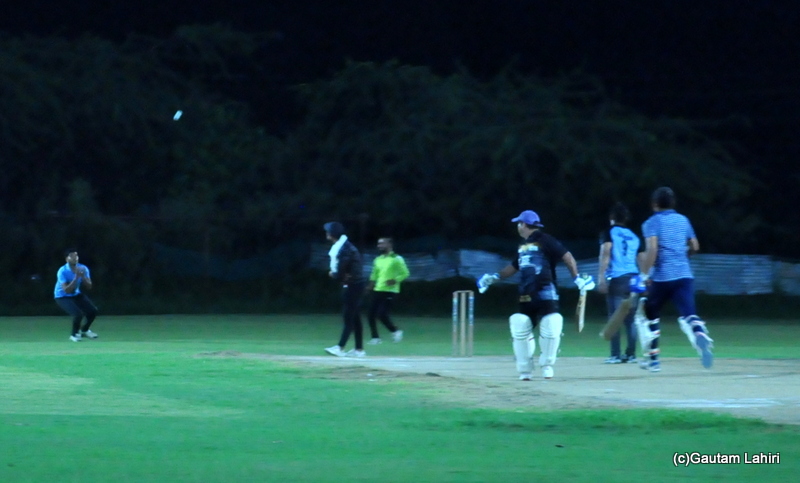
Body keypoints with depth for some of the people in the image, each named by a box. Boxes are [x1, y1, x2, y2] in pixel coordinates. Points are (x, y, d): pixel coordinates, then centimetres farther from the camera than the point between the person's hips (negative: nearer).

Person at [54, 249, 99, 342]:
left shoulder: (83, 269, -10)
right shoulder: (62, 271, -25)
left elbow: (89, 287, -11)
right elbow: (67, 290, -32)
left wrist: (83, 277, -29)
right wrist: (76, 277, -38)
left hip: (77, 295, 6)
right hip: (63, 297, -6)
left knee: (93, 311, -7)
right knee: (78, 314, -27)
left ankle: (84, 330, 22)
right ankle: (74, 334, 4)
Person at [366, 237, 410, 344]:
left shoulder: (396, 259, -8)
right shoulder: (378, 259, 13)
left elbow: (405, 273, -9)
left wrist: (395, 280, -21)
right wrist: (371, 284, 10)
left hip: (390, 291, -7)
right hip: (378, 290, 7)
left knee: (382, 313, -15)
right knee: (372, 314, -1)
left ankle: (395, 331, 9)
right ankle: (375, 337, 9)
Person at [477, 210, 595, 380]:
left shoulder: (544, 240, -5)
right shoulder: (523, 245, 19)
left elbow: (567, 256, -9)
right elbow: (515, 266, 32)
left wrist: (577, 278, -19)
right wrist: (494, 277, 25)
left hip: (545, 294, -7)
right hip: (526, 296, 7)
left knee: (551, 329, -13)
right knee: (520, 331, 0)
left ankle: (547, 366, 7)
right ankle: (524, 371, 10)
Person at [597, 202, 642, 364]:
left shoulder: (609, 232, 4)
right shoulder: (634, 236, 19)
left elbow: (605, 254, -8)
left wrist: (601, 278, -12)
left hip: (616, 278, -5)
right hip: (633, 278, 5)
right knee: (631, 319, 9)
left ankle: (616, 355, -11)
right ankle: (631, 354, 9)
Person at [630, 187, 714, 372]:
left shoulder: (652, 223, 0)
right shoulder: (683, 220, 15)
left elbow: (652, 249, -15)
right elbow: (694, 247, 23)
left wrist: (644, 275, -13)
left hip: (661, 278, -3)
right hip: (685, 276, 3)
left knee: (648, 315, 19)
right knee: (688, 315, -11)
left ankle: (653, 358, 20)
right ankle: (701, 336, -45)